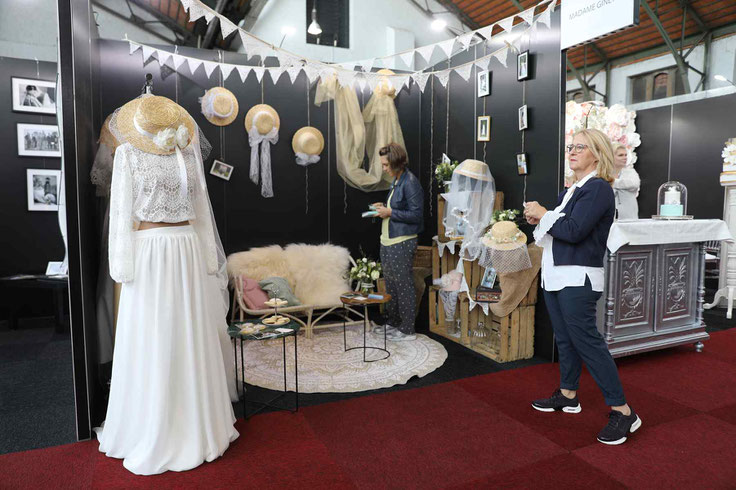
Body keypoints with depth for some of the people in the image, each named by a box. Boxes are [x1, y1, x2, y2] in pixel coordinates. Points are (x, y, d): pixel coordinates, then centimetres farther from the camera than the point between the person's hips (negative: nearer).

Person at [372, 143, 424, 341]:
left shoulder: (410, 182, -17)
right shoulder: (396, 180, 12)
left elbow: (416, 215, -20)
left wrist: (390, 212, -17)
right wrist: (383, 207, 7)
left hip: (402, 243, -10)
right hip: (388, 241, 10)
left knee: (404, 286, 0)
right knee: (390, 284, 18)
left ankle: (407, 330, 12)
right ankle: (393, 322, 33)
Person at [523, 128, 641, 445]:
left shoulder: (598, 188, -11)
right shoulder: (571, 190, 16)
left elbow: (574, 231, -21)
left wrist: (542, 214, -9)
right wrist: (538, 219, 0)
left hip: (578, 279, -9)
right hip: (556, 276, 9)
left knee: (587, 341, -7)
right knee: (565, 339, 17)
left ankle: (622, 412, 3)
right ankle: (568, 396, 31)